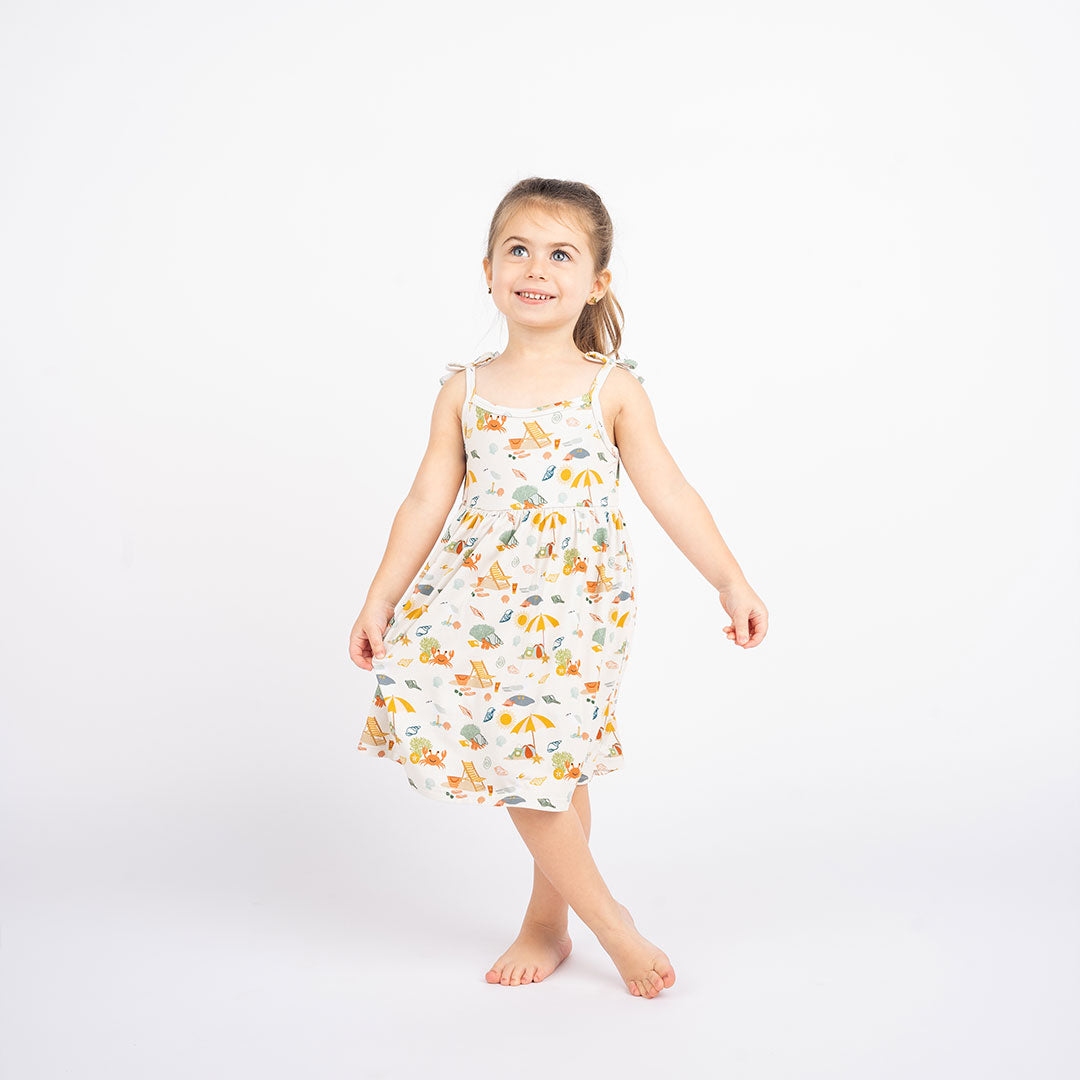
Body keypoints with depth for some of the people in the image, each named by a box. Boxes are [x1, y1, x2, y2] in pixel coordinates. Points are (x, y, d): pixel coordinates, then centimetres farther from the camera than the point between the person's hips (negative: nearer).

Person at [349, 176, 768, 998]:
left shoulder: (613, 389, -1)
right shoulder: (466, 390, 4)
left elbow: (669, 492, -2)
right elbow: (428, 501, 7)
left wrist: (731, 581, -7)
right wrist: (381, 597, 5)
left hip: (578, 606, -2)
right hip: (485, 599, 2)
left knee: (548, 763, 1)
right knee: (525, 762, -2)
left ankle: (546, 921, 25)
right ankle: (609, 922, 14)